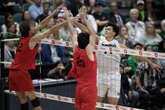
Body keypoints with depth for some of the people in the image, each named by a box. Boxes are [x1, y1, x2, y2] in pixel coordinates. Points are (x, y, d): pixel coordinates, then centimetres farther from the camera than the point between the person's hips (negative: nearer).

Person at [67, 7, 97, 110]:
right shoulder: (88, 52, -15)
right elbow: (93, 33, -19)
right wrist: (85, 20, -18)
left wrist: (69, 20, 18)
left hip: (79, 87, 6)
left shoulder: (76, 51, -1)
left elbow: (73, 34, 9)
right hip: (90, 88, -6)